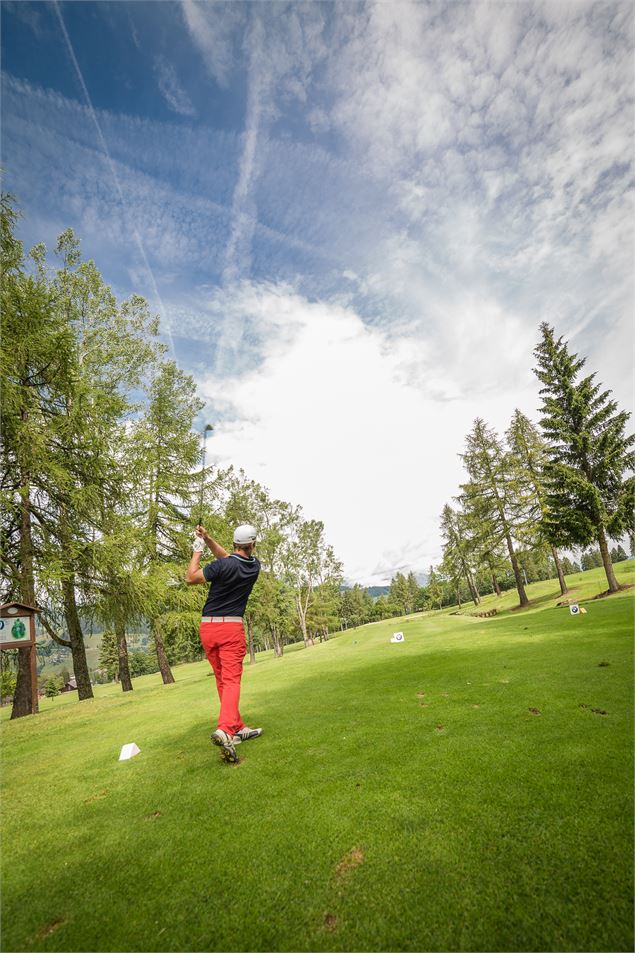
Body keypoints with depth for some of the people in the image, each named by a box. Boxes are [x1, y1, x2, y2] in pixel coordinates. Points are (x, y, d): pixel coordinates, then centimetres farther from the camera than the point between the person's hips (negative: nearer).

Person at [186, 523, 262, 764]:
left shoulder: (223, 566, -13)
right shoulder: (254, 566, 0)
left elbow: (191, 578, -1)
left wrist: (197, 551, 6)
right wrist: (208, 540, 5)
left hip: (207, 627, 1)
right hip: (232, 628, 0)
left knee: (222, 681, 14)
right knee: (232, 681, -5)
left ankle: (238, 728, 22)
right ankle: (225, 729, -27)